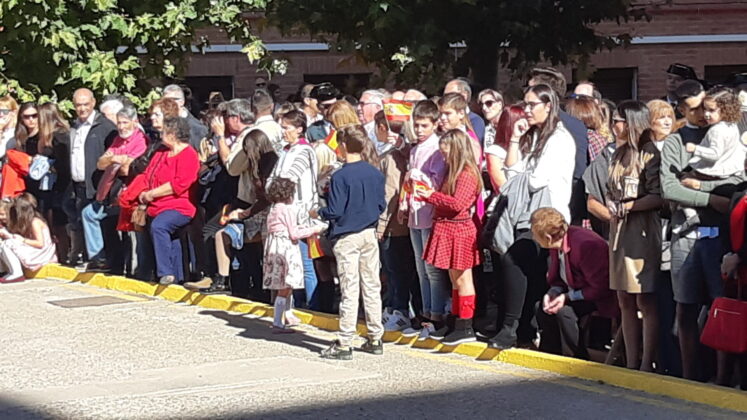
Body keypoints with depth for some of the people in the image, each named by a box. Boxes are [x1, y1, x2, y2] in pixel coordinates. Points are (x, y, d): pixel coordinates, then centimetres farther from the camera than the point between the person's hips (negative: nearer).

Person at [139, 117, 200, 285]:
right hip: (159, 208, 9)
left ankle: (166, 273, -29)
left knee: (158, 225, -30)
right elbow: (148, 176, 19)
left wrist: (152, 194, -13)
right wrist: (144, 195, -1)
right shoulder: (162, 153, 21)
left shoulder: (188, 155, -7)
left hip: (180, 207, -9)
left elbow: (179, 185, -17)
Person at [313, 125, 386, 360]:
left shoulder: (340, 177, -15)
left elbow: (334, 212, -16)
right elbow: (381, 206, 9)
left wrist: (316, 214, 4)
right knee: (372, 287, 11)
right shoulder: (375, 173, 2)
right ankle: (375, 339, 16)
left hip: (347, 238, -5)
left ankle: (344, 344, 0)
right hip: (370, 235, 5)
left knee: (350, 290, -4)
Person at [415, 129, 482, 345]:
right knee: (454, 279, 14)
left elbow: (458, 204, -23)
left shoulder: (467, 174, -16)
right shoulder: (453, 171, 15)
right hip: (448, 229, 10)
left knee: (462, 279, -4)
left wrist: (432, 196, -14)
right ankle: (457, 323, 20)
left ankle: (466, 327, 0)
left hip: (459, 230, -10)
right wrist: (430, 195, 6)